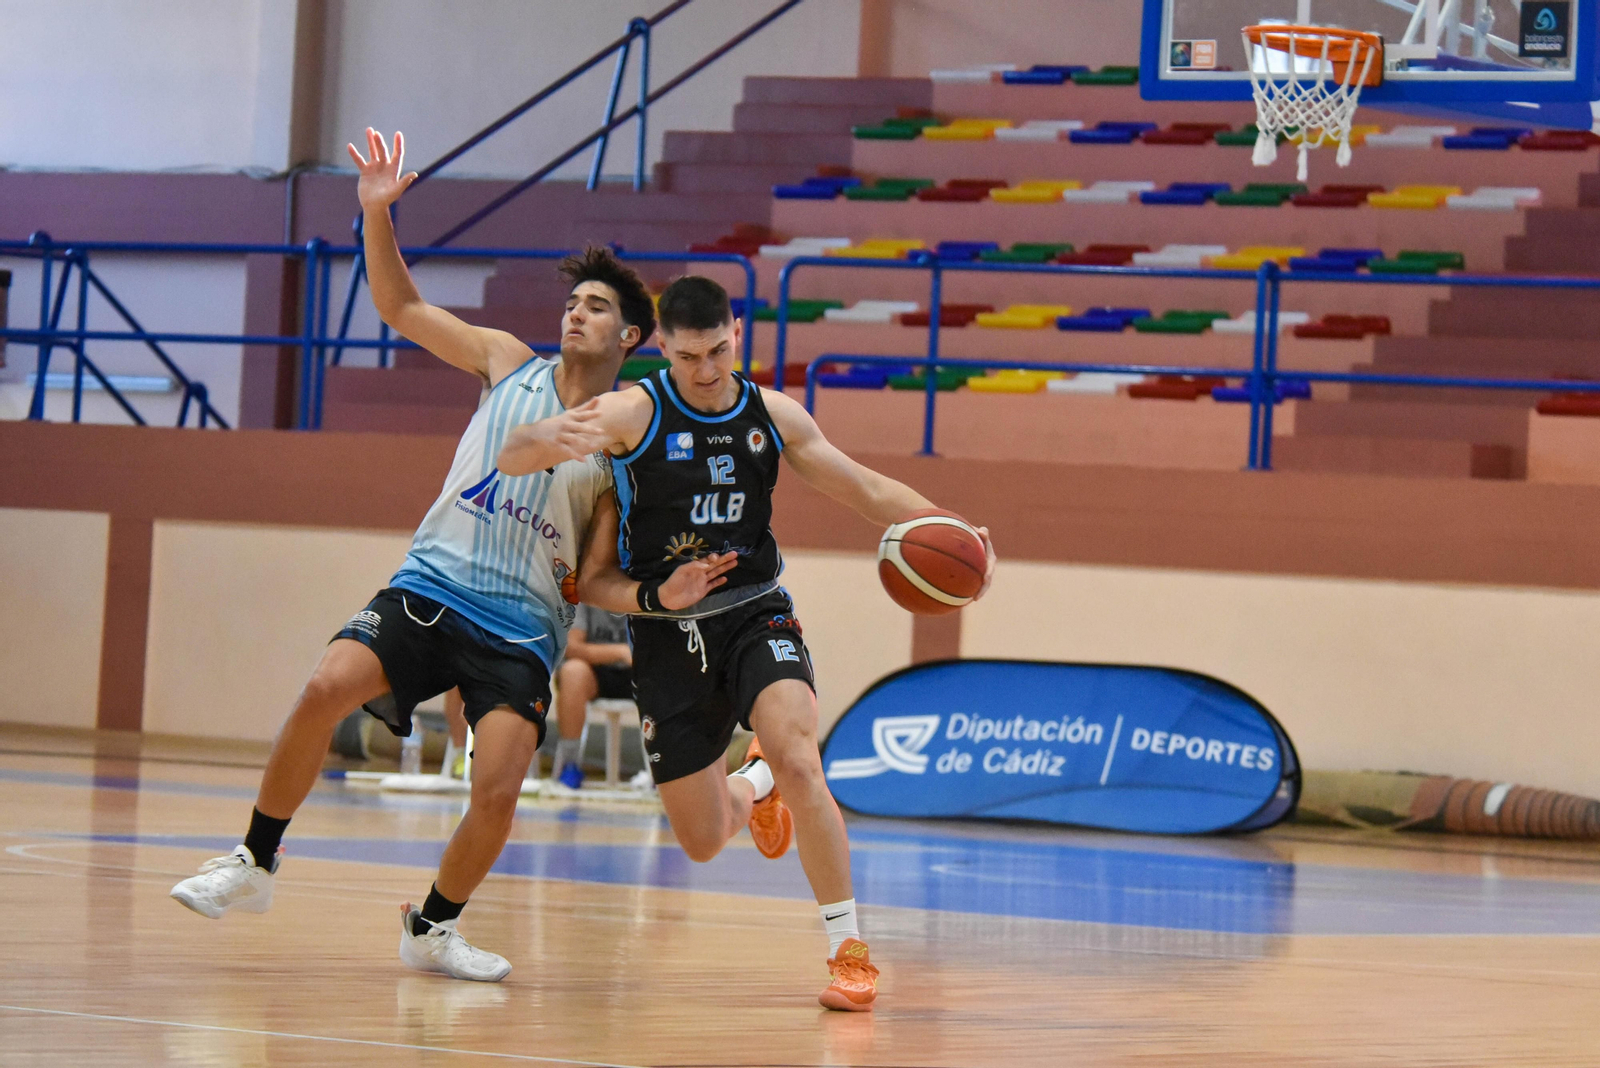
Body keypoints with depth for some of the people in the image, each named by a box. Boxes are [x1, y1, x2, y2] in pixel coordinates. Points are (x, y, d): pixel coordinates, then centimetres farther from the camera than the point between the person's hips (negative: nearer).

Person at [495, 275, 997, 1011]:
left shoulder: (773, 416, 0)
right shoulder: (634, 413, -12)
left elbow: (867, 490, 8)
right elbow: (509, 457, -22)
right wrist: (548, 441, -46)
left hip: (754, 616, 1)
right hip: (667, 638, 0)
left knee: (797, 760, -29)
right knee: (702, 842, 6)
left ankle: (848, 950, -17)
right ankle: (753, 786, 46)